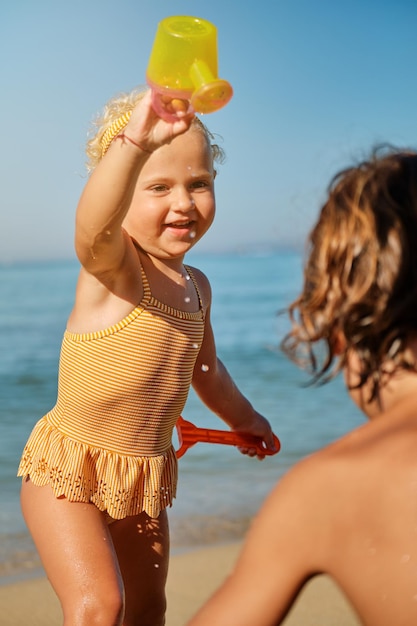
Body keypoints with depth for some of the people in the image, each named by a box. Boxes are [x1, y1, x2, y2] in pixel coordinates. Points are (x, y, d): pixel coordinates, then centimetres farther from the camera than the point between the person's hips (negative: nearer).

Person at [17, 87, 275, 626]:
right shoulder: (111, 264, -18)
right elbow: (94, 224, -45)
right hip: (68, 468, -7)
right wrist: (135, 142, -62)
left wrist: (243, 417, 38)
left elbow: (205, 368, 23)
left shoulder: (195, 285, 5)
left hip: (144, 478, 7)